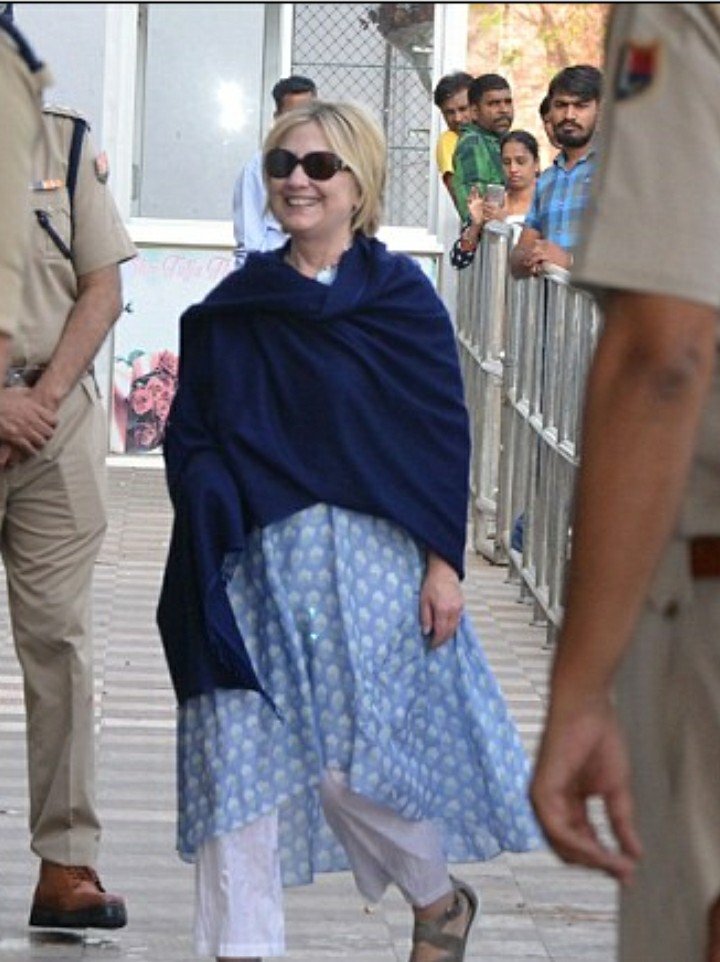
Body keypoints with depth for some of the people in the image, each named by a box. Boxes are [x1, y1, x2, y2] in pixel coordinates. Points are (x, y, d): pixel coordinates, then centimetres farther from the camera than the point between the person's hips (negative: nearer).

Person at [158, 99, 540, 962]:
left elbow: (442, 437, -1)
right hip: (254, 570, 3)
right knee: (236, 756, -5)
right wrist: (211, 501, -9)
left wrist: (444, 562, -7)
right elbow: (188, 433, 11)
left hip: (368, 564, -3)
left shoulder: (401, 299, 1)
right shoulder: (232, 311, 11)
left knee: (352, 768, -5)